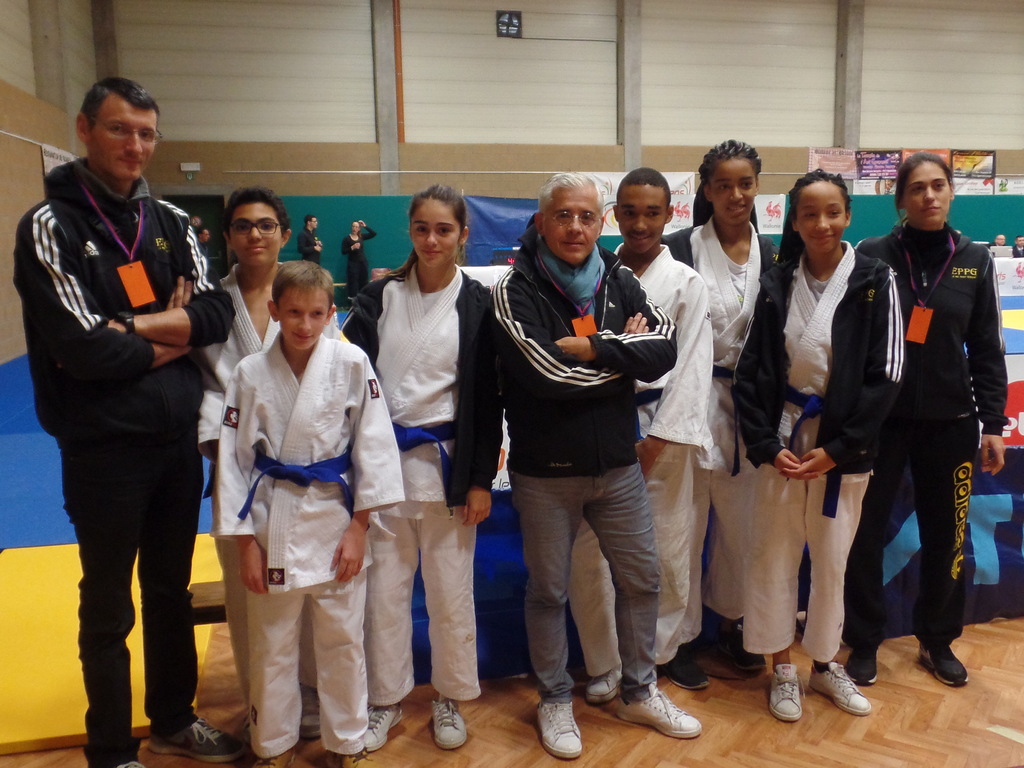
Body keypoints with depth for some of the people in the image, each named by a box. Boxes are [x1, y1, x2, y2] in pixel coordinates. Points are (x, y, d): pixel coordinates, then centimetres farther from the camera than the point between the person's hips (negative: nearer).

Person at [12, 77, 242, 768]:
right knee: (108, 607, 11)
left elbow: (218, 314, -5)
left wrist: (129, 327, -16)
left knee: (172, 591, 19)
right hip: (103, 450, -5)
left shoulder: (171, 221, 5)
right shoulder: (50, 226, -10)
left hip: (178, 441, 5)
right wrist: (173, 331, -9)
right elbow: (84, 350, -20)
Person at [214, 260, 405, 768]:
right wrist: (244, 540, -1)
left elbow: (373, 444, -5)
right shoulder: (250, 373, -4)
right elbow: (233, 458, 0)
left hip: (335, 518, -1)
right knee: (270, 644, 14)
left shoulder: (351, 363, -8)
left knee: (342, 640, 12)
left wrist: (359, 526, -6)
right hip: (274, 522, 1)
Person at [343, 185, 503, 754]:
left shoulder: (477, 303, 0)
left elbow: (487, 397, -1)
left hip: (447, 463, -2)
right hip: (383, 461, 2)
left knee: (451, 591, 8)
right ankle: (386, 698, 28)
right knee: (384, 590, 9)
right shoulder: (379, 296, 6)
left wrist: (481, 480, -4)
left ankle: (450, 697, 28)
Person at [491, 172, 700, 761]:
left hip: (617, 463, 4)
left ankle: (640, 692, 37)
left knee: (642, 578, 14)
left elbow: (665, 349, -10)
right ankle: (556, 701, 33)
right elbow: (547, 374, -24)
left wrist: (592, 348, -20)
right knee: (548, 591, 11)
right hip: (545, 469, -4)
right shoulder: (516, 290, -10)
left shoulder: (620, 281, 3)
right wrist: (623, 352, -12)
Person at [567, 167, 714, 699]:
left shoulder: (686, 284, 1)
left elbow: (690, 369, -4)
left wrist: (656, 442, -9)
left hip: (662, 429, -1)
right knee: (591, 551, 1)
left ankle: (664, 650, 29)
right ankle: (606, 665, 19)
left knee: (670, 546, 5)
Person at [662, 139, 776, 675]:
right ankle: (680, 637, 20)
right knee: (686, 523, 3)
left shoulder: (771, 255, 7)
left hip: (750, 401, 4)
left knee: (742, 520, 16)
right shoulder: (680, 250, -6)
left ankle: (730, 621, 37)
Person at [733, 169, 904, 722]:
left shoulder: (874, 281, -4)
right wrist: (767, 445, -9)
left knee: (831, 561, 11)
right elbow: (750, 371, 1)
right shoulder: (776, 284, 1)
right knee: (773, 557, 7)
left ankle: (825, 665, 32)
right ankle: (782, 670, 25)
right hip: (783, 439, 1)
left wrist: (837, 448, -11)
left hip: (843, 446, -1)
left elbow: (886, 374, -7)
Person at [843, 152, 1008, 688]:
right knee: (864, 534, 3)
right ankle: (864, 642, 21)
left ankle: (938, 641, 30)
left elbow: (987, 350, 7)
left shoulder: (974, 260, 5)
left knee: (946, 537, 10)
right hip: (879, 418, -2)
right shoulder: (873, 255, -3)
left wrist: (993, 424, 3)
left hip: (949, 422, 2)